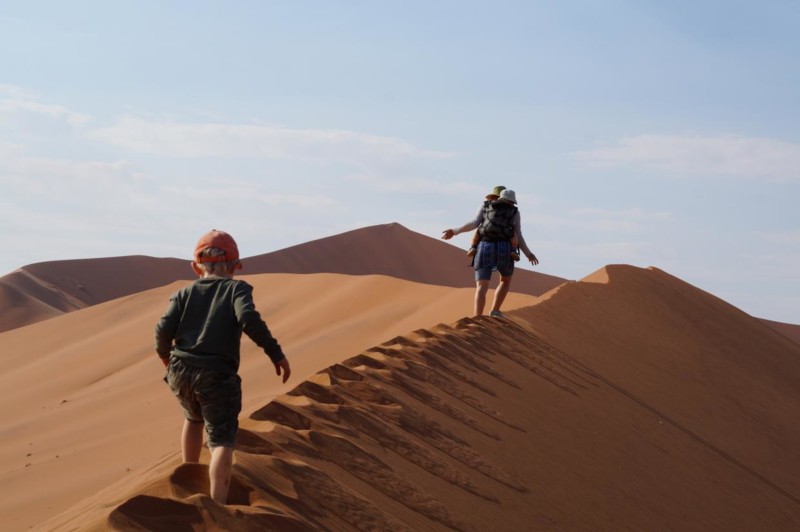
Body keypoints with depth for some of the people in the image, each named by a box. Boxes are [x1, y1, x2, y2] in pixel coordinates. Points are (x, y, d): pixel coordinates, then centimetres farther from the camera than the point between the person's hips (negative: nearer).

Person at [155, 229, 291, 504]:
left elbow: (164, 329, 1)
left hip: (181, 373, 5)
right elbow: (249, 319, -15)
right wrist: (276, 353, -11)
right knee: (222, 440, -8)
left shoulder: (185, 293, 12)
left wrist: (164, 353, 22)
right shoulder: (237, 289, 4)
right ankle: (217, 504, -25)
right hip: (217, 377, -5)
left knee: (195, 418, 33)